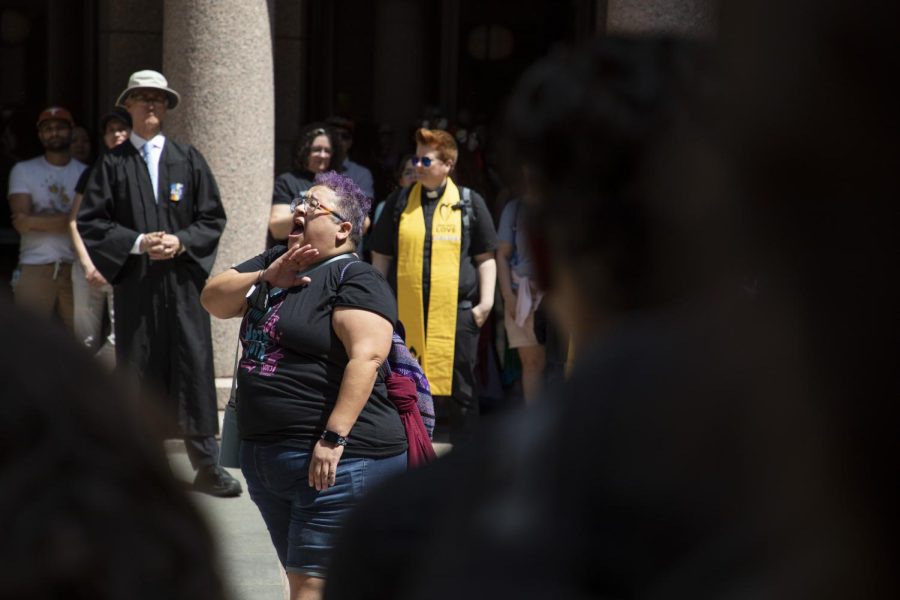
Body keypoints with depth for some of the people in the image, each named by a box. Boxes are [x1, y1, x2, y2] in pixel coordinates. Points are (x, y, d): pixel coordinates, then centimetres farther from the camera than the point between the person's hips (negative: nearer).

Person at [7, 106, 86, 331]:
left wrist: (34, 221, -6)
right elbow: (22, 222, -5)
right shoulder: (23, 170, 6)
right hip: (35, 268, -1)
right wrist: (70, 218, -5)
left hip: (77, 268, 1)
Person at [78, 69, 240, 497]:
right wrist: (137, 242, -12)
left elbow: (212, 217, 6)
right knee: (137, 369, 3)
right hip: (133, 282, 0)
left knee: (194, 368, -2)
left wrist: (181, 242, -11)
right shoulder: (112, 164, 5)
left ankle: (206, 465, 3)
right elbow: (90, 222, 0)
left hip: (182, 280, 0)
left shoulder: (188, 159, 8)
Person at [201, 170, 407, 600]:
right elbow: (213, 300, 11)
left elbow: (367, 357, -22)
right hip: (266, 458, 9)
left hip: (331, 460, -9)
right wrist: (266, 278, -6)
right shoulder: (274, 262, 16)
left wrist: (334, 437, -28)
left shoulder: (354, 279, -10)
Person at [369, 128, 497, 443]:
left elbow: (485, 258, 8)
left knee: (460, 389, 5)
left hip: (458, 311, -2)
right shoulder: (399, 204, 10)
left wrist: (486, 301, -1)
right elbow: (381, 258, 14)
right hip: (406, 311, 2)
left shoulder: (469, 203, 6)